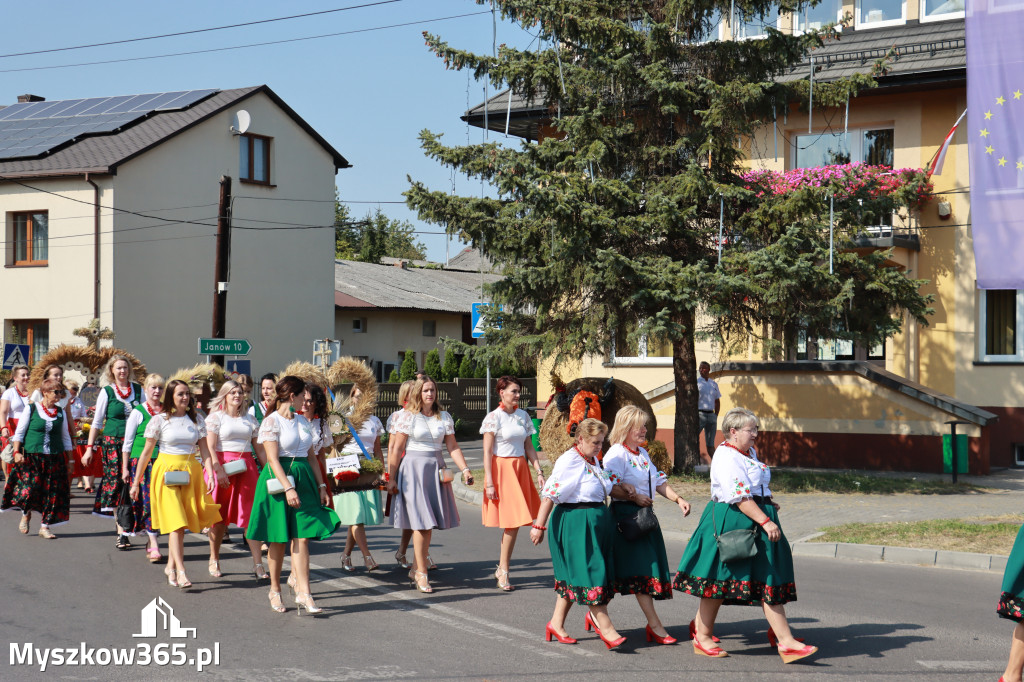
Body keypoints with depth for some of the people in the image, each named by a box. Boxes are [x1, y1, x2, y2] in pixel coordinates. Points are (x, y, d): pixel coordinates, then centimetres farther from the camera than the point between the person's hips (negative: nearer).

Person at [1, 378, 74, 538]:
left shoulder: (61, 413, 10)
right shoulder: (31, 409, 0)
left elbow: (65, 437, 16)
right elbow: (19, 432, 1)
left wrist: (68, 459, 12)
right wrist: (17, 452, -8)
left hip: (55, 459, 3)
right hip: (31, 457, -3)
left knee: (52, 492, -1)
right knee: (31, 487, -11)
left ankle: (45, 526, 8)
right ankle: (26, 514, 21)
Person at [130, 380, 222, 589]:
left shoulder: (196, 420, 8)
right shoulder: (159, 420, -1)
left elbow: (205, 451, 8)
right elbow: (146, 453, 2)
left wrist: (212, 475, -5)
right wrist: (136, 482, 2)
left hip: (191, 473, 3)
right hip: (167, 472, -3)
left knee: (182, 523, 5)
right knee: (175, 522, -12)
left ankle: (171, 566, 19)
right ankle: (181, 571, -16)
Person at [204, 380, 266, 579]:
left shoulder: (250, 419, 14)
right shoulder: (216, 417, 2)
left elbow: (259, 449, 15)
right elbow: (210, 447, -7)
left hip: (246, 468, 3)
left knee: (252, 514, -5)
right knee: (219, 517, 5)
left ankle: (258, 564, -7)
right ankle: (214, 559, 22)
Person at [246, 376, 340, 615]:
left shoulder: (303, 422, 13)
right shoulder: (271, 422, -7)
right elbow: (273, 459, -14)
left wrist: (321, 485, 10)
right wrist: (288, 488, -22)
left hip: (304, 480, 5)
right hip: (278, 479, -5)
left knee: (302, 538, -5)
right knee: (278, 539, 4)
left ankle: (303, 594, -9)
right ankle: (275, 589, 20)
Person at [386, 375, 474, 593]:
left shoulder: (444, 417, 9)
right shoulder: (407, 416, -3)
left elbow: (453, 447, 6)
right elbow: (397, 449, -3)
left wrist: (465, 469, -6)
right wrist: (391, 478, -5)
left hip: (436, 469, 4)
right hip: (413, 469, -4)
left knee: (429, 523, 6)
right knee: (421, 522, -7)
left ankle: (416, 569, 20)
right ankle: (422, 573, -1)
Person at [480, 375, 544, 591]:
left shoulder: (523, 416, 10)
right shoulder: (493, 417, -7)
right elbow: (487, 452, -9)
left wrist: (539, 472, 6)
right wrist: (489, 482, -14)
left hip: (520, 469, 5)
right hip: (501, 469, -5)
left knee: (515, 522, 3)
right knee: (511, 522, -8)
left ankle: (502, 568, 14)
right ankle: (503, 571, 3)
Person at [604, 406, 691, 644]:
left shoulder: (642, 453, 19)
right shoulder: (616, 454, -11)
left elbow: (659, 481, 20)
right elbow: (611, 488, -20)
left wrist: (678, 499, 9)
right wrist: (634, 497, -25)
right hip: (625, 515, -9)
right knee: (641, 569, -10)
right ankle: (655, 626, -10)